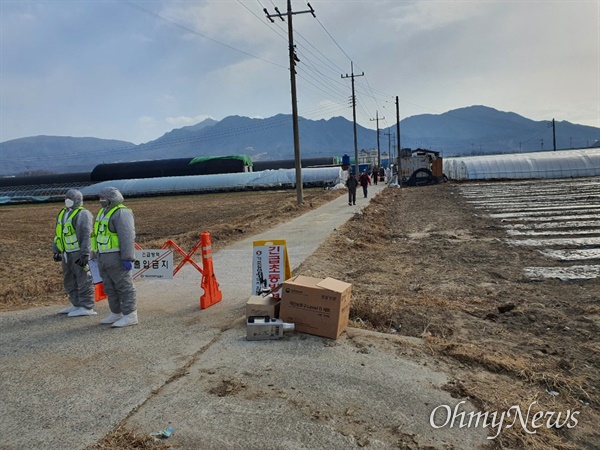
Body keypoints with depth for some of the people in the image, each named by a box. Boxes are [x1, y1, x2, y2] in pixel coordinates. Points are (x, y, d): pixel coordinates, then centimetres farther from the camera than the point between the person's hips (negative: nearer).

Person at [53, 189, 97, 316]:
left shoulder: (83, 214, -10)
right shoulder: (62, 214, 16)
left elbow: (87, 235, -18)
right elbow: (58, 234, 23)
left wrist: (85, 254, -23)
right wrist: (56, 251, 20)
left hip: (79, 253, -9)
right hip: (67, 254, 9)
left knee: (84, 281, -4)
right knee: (69, 281, 15)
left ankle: (86, 308, 1)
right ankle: (76, 305, 25)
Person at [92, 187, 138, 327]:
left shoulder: (121, 213, -14)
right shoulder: (104, 212, 16)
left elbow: (128, 237, -21)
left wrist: (127, 258, -25)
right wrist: (98, 255, 22)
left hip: (116, 257, -9)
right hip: (104, 258, 10)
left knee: (124, 286, -5)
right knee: (110, 287, 13)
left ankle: (130, 316, 0)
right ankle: (116, 314, 22)